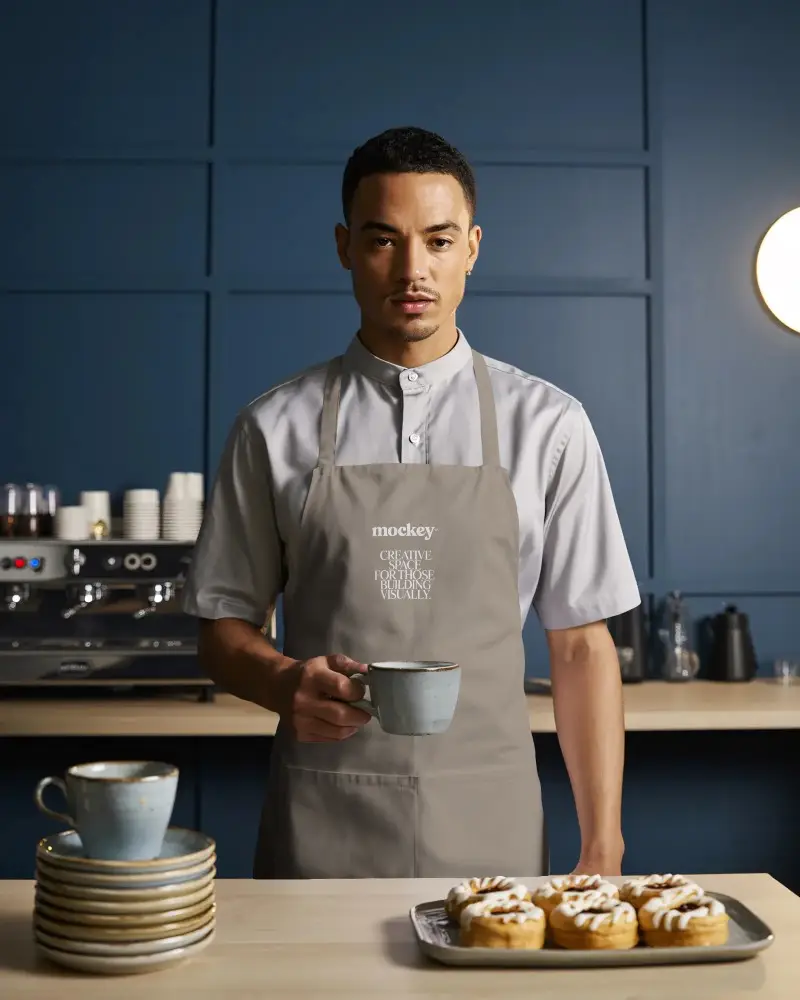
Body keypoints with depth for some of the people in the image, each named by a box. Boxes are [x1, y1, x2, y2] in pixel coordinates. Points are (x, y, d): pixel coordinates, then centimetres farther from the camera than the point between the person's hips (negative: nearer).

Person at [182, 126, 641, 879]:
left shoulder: (547, 426, -1)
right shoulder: (274, 428, 0)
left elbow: (580, 646, 1)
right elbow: (225, 627, 6)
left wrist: (602, 848, -3)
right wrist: (285, 683, -16)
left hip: (488, 824, 0)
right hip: (318, 826, 0)